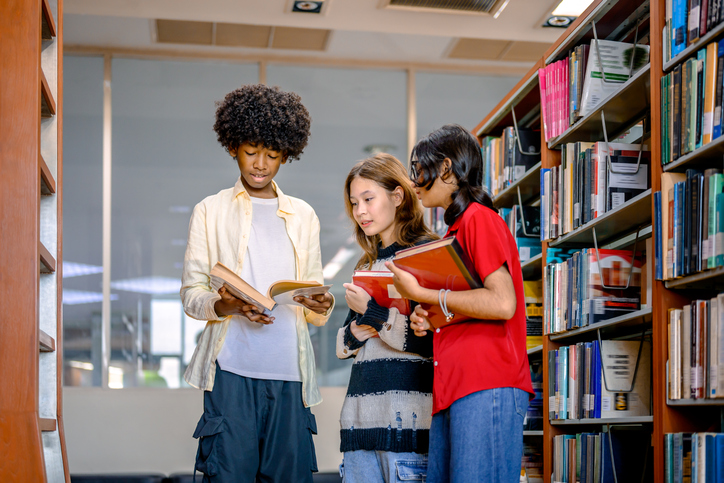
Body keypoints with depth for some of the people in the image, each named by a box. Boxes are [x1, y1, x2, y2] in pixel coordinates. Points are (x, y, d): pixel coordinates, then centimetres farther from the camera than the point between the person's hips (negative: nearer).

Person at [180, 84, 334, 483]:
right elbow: (191, 293, 7)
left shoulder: (304, 217, 21)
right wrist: (225, 306, -15)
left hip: (289, 372, 2)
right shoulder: (210, 212, 13)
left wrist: (320, 306, -6)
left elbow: (314, 294, 18)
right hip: (232, 369, -2)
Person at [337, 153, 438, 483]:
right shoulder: (367, 266, 21)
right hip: (362, 415, 7)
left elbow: (434, 338, -12)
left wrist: (373, 313, -7)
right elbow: (342, 345, 25)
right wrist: (354, 332, 3)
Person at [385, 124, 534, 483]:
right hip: (452, 391, 9)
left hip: (487, 388, -9)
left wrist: (423, 295, -8)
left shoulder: (480, 218, -3)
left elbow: (502, 303, -15)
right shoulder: (455, 231, 26)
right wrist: (429, 319, 12)